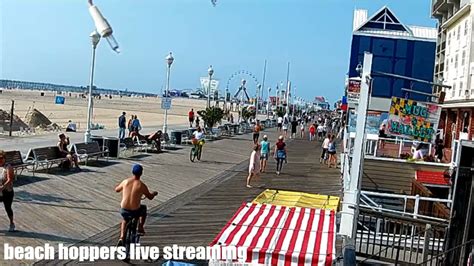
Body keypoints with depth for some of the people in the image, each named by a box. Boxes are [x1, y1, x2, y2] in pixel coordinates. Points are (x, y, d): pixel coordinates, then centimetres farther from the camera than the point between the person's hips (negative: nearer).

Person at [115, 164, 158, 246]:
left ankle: (121, 237, 19)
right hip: (135, 211, -2)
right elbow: (150, 197, 3)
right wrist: (154, 193, 25)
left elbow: (116, 190, 16)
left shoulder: (125, 181, -3)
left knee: (125, 219, 36)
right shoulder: (142, 185, -11)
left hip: (124, 210, 2)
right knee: (144, 208, 32)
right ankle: (140, 228, 29)